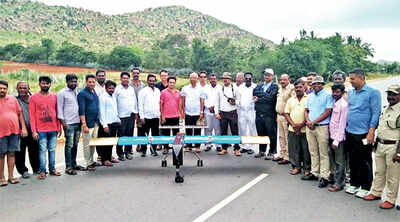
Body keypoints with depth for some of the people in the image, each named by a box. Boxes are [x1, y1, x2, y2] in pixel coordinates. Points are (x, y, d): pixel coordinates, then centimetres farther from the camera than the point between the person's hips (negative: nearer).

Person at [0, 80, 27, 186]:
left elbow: (20, 114, 11)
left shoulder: (13, 99, 9)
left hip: (14, 131, 3)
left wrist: (23, 128, 4)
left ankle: (11, 176, 16)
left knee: (11, 153, 8)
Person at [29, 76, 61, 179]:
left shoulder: (54, 96, 8)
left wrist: (59, 127, 8)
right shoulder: (33, 98, 0)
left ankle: (52, 169, 18)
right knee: (42, 150, 0)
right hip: (41, 130, -3)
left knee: (52, 150, 9)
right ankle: (43, 171, 9)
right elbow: (32, 115, -3)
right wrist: (34, 131, -8)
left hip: (53, 129, 3)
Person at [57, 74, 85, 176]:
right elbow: (59, 109, -5)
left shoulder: (78, 91, 13)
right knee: (69, 145, -4)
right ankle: (68, 167, 3)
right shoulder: (62, 93, -3)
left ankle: (74, 163, 22)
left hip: (78, 122, 6)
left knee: (75, 144, 12)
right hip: (69, 123, -6)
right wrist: (63, 122, -11)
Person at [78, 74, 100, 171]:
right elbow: (81, 111, -15)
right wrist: (84, 125, -19)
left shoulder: (95, 92, 12)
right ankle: (88, 164, 9)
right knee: (87, 144, 0)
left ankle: (92, 161, 27)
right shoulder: (82, 93, -11)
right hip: (88, 123, -8)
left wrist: (98, 121, 16)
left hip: (95, 123, 8)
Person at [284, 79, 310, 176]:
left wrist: (301, 124, -12)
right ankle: (296, 167, 22)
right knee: (294, 149, 8)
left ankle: (307, 168, 14)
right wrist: (293, 124, -4)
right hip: (292, 130, 4)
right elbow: (286, 113, 10)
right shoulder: (290, 100, 14)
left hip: (305, 130, -4)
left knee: (306, 150, 1)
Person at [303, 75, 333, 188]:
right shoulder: (310, 96, 16)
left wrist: (314, 122, -13)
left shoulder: (328, 95, -4)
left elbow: (328, 112, -10)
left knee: (323, 153, -2)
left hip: (322, 127, -6)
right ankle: (314, 173, 22)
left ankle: (324, 177, 3)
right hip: (309, 127, 6)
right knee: (313, 152, 13)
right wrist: (308, 121, -2)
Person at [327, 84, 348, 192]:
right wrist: (331, 138, 10)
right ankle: (337, 176, 28)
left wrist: (336, 140, -16)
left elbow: (342, 124, -16)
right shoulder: (334, 103, 11)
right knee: (333, 160, 16)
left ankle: (339, 184, 10)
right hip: (332, 136, 8)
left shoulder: (343, 105, -14)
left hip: (338, 137, -8)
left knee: (339, 162, 1)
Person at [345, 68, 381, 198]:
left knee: (365, 163, 4)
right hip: (350, 133, 6)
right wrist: (346, 129, 13)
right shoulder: (351, 93, 11)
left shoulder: (372, 93, -7)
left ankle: (365, 188, 16)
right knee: (353, 161, 14)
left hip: (363, 134, -6)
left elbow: (376, 114, -11)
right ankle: (354, 184, 27)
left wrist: (371, 133, -16)